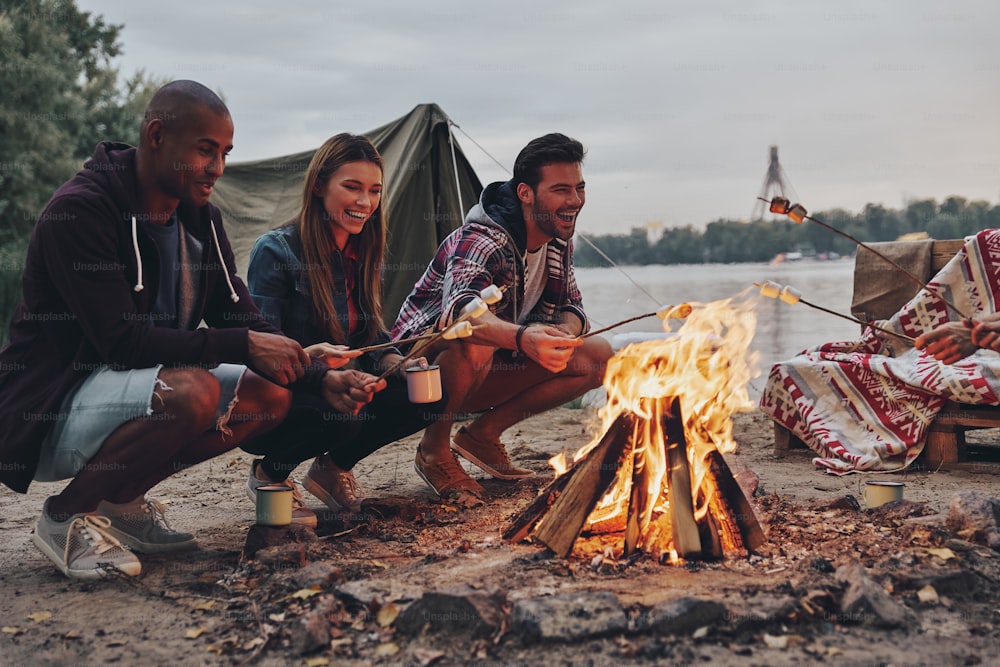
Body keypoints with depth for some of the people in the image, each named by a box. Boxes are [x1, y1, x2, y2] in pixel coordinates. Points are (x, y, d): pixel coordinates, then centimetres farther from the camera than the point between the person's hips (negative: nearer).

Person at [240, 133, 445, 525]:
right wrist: (307, 357, -39)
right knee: (342, 409, -37)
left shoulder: (361, 255, 6)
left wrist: (399, 363, -12)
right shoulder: (276, 250, -15)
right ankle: (268, 475, -5)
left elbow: (373, 341, 11)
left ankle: (333, 467, 7)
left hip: (334, 388, 7)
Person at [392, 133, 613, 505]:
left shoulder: (558, 242, -1)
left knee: (598, 357, -6)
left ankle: (484, 433, 1)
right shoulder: (483, 241, -27)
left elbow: (571, 308, 6)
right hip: (422, 366, -7)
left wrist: (561, 335, -20)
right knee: (474, 341, -41)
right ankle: (434, 448, -14)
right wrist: (523, 337, -65)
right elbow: (459, 309, -46)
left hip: (488, 376, 8)